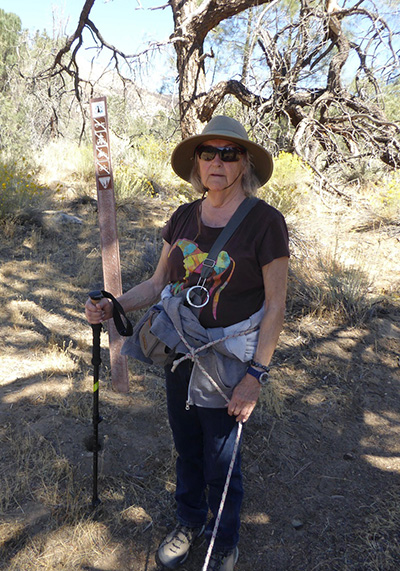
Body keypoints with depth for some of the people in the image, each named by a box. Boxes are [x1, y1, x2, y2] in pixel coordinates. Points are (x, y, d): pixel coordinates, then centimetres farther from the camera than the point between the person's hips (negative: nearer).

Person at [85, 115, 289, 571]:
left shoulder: (264, 221, -14)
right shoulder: (184, 218, 1)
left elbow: (275, 306, -12)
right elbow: (158, 282, 7)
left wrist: (255, 374, -16)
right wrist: (114, 306, -10)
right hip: (179, 354, 5)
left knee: (220, 461, 12)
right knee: (186, 448, 23)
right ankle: (189, 523, 50)